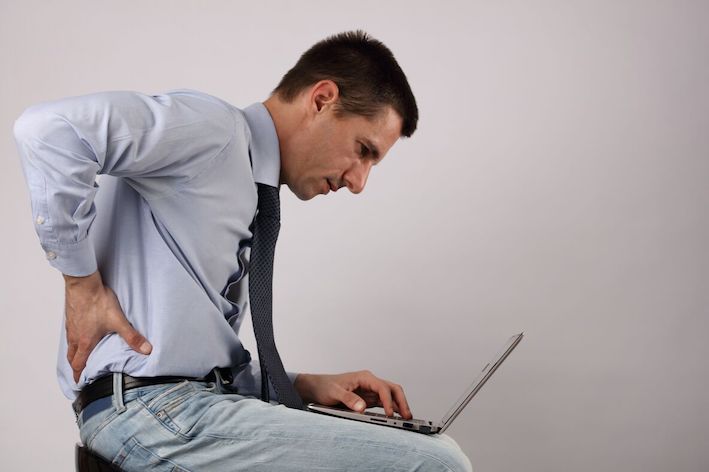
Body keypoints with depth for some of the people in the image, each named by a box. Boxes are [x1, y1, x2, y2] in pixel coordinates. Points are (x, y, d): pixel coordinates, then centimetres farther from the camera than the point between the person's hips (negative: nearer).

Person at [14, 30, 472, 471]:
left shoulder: (248, 194, 20)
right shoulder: (211, 128, -7)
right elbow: (50, 128, -22)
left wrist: (304, 387, 6)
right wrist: (83, 284, -17)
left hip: (200, 398, 9)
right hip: (154, 408, -9)